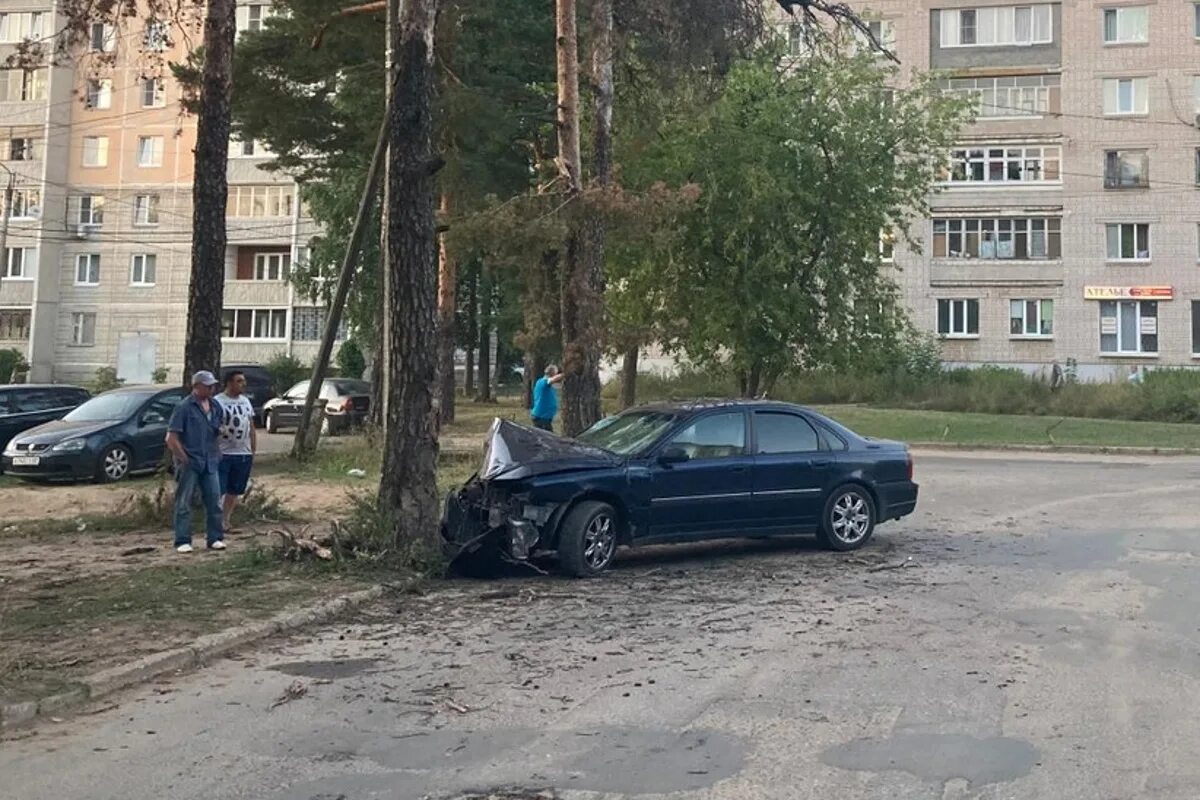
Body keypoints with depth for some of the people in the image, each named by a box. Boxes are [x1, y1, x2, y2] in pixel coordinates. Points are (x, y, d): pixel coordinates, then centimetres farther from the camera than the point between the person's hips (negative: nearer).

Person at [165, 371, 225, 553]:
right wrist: (184, 459, -11)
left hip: (210, 462, 5)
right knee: (184, 503, 1)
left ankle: (216, 538, 12)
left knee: (214, 501, 4)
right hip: (189, 463, -5)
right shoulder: (184, 407, -8)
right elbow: (171, 438, -9)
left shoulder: (215, 406, 9)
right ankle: (183, 542, 4)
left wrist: (217, 454, 9)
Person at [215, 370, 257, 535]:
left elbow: (252, 429, 17)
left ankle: (225, 522, 22)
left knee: (234, 491, 12)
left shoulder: (246, 401, 13)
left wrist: (253, 451, 13)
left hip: (243, 454, 7)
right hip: (223, 454, -7)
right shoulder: (218, 402, -8)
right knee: (218, 491, -7)